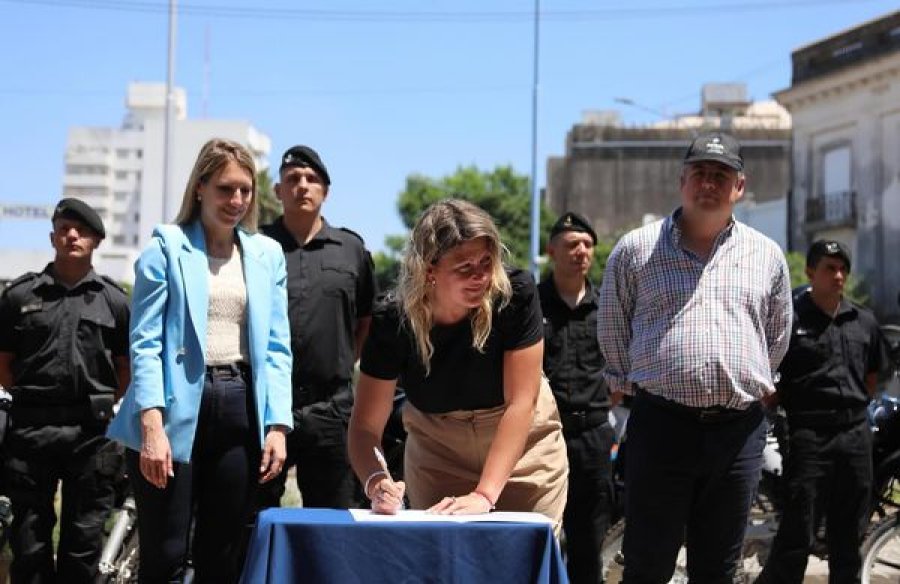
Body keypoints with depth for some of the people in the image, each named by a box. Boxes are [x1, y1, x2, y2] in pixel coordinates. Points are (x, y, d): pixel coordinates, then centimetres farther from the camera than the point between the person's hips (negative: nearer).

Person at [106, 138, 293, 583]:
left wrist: (277, 426, -1)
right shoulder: (166, 246, 2)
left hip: (242, 409, 4)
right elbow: (145, 342, -5)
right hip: (178, 409, -3)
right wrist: (152, 426, -16)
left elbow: (277, 348, 10)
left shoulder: (267, 254, 13)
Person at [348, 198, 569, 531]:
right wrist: (375, 482, -40)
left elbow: (520, 402, -26)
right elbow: (366, 426, -19)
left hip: (522, 441, -1)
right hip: (436, 450, 1)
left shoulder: (516, 294, -25)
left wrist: (484, 494, -34)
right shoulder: (393, 321, -22)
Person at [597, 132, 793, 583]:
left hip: (740, 429, 3)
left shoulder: (767, 255, 11)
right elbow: (612, 333, 12)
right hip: (662, 423, -2)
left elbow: (777, 339, 21)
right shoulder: (636, 249, 4)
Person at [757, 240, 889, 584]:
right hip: (809, 435, -5)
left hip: (856, 434, 5)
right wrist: (783, 409, -6)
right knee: (797, 534, -7)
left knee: (849, 534, 12)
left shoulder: (864, 321, 12)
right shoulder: (789, 318, -3)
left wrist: (855, 410, 16)